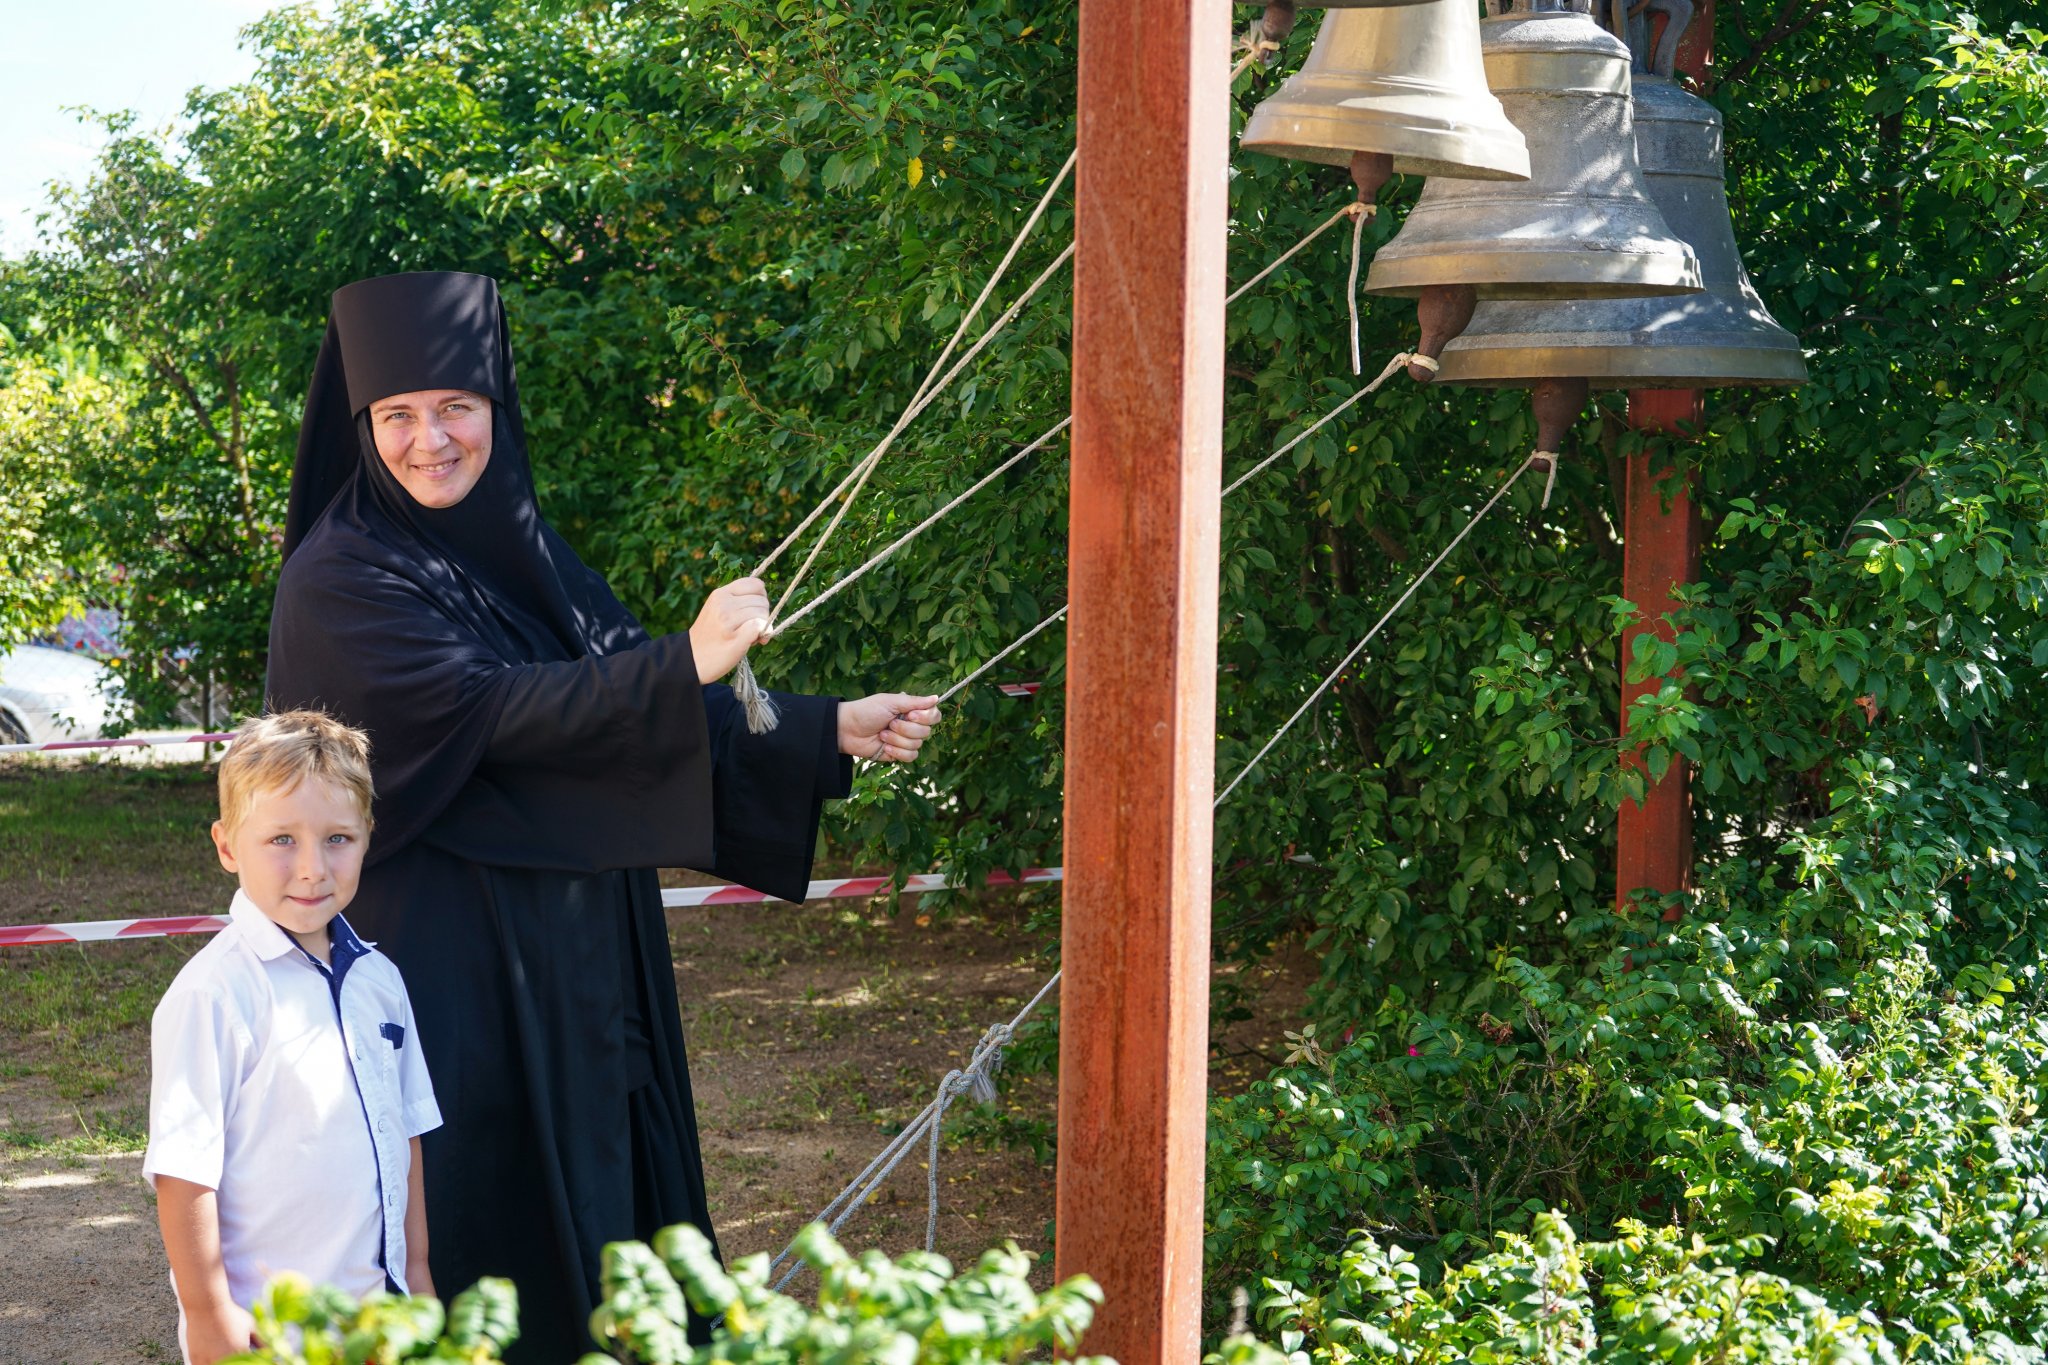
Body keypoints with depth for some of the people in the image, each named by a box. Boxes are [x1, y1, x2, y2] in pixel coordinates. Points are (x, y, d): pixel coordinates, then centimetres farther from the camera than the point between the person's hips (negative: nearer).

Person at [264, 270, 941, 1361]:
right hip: (451, 979, -7)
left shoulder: (517, 552, 9)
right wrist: (685, 662, -26)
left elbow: (648, 718, 13)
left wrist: (829, 734, 8)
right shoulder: (340, 584, -13)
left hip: (574, 972, 7)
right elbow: (486, 713, -24)